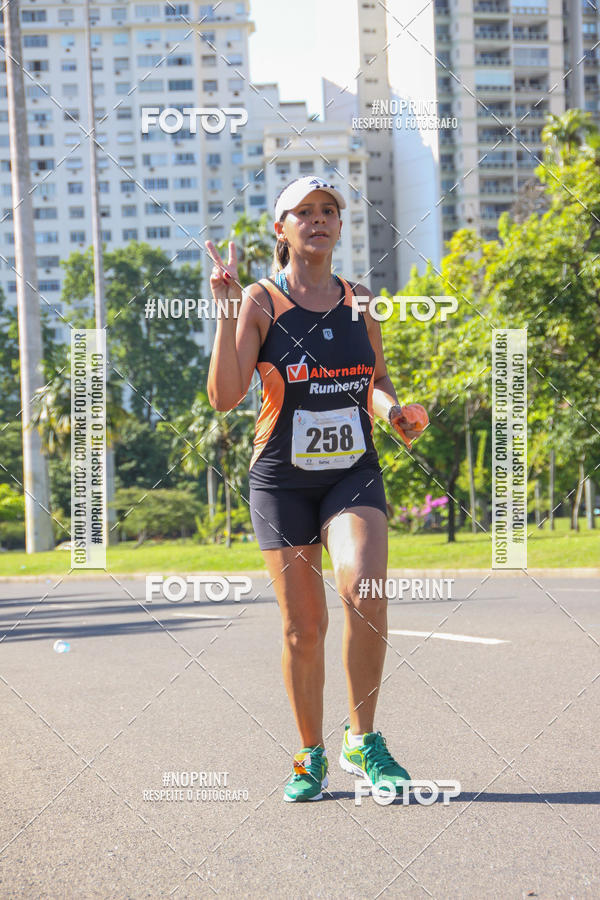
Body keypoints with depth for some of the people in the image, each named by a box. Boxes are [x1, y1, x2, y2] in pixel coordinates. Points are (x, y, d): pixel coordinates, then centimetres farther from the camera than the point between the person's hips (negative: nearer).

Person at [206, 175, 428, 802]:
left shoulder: (358, 300, 9)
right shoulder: (261, 301, -2)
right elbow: (225, 396, -12)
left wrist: (393, 411, 0)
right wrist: (227, 311, -19)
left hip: (354, 473, 2)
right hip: (283, 479, -2)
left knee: (364, 591, -23)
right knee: (303, 627, -1)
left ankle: (363, 741, -9)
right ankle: (311, 756, 18)